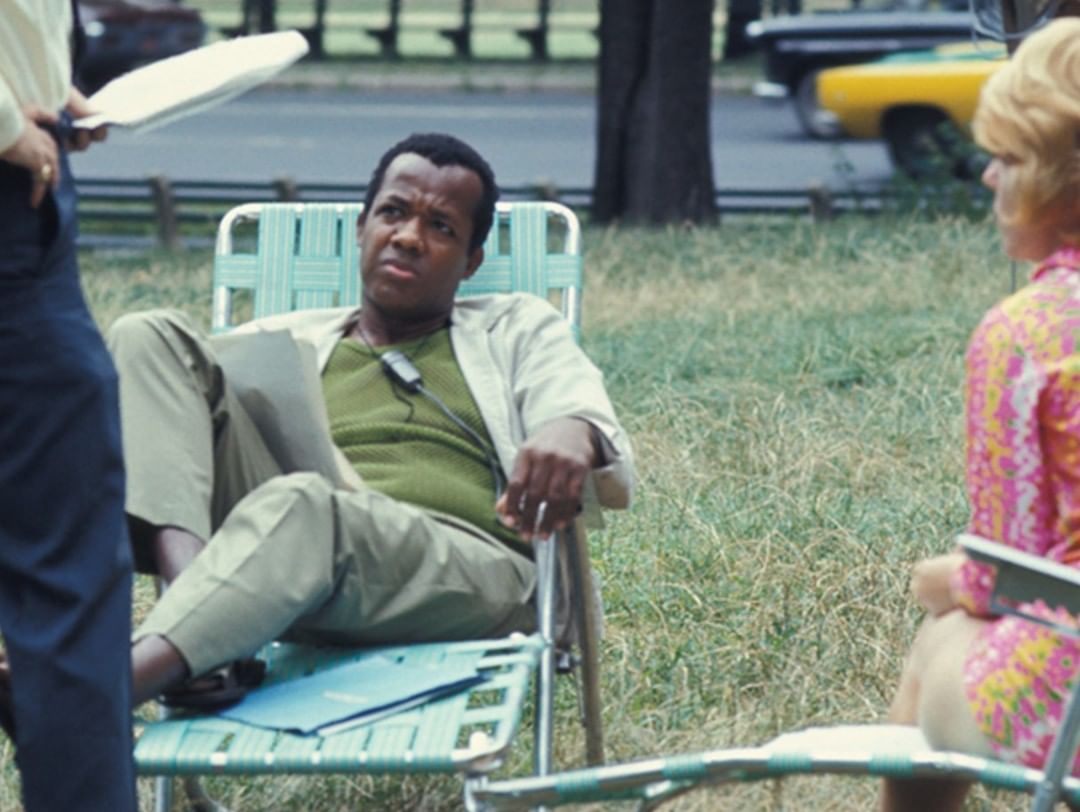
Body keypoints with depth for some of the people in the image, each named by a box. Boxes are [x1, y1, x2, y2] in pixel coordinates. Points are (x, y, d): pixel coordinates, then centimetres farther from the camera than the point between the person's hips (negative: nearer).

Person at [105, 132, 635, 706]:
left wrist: (574, 435, -19)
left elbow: (615, 474, 9)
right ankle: (191, 584, -37)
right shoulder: (284, 342, 32)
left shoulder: (519, 331, 27)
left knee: (303, 504, -38)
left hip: (466, 565, -3)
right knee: (152, 338, -10)